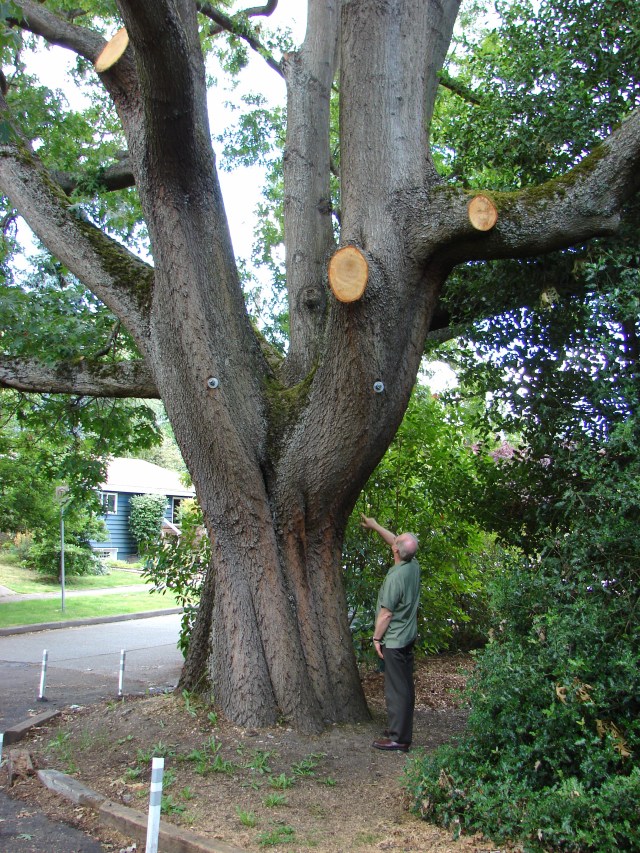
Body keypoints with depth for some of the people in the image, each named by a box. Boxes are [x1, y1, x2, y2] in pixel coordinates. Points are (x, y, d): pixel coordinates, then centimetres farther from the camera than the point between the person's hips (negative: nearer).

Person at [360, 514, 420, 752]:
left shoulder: (395, 576, -25)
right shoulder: (414, 566, -1)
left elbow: (386, 613, -20)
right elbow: (395, 542, 17)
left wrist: (376, 637, -8)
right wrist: (375, 526, 24)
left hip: (394, 640, -9)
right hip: (408, 637, 9)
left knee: (396, 689, -2)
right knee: (405, 687, 16)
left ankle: (398, 738, 4)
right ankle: (403, 731, 27)